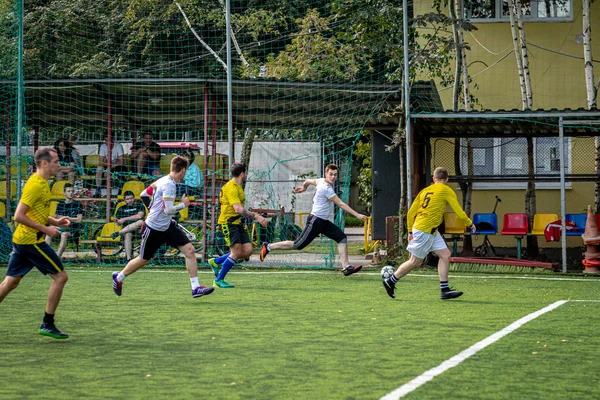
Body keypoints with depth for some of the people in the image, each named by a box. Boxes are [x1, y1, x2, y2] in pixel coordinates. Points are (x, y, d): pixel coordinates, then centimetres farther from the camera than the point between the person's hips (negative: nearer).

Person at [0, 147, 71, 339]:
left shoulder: (41, 183, 14)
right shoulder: (35, 184, -16)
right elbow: (19, 216, -20)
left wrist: (55, 221, 11)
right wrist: (45, 229, -17)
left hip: (21, 240, 10)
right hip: (31, 240, -10)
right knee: (60, 276, -3)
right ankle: (47, 324, 2)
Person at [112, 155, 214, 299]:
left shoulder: (162, 180, 4)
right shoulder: (169, 185, -23)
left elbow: (144, 195, 14)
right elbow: (169, 210, -29)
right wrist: (183, 204, -13)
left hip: (167, 226, 9)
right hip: (154, 228, -9)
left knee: (189, 250, -6)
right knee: (143, 260, 10)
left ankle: (195, 288, -6)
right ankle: (118, 278, 34)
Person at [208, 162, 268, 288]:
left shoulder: (238, 187, 16)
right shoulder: (231, 188, -17)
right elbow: (238, 209, -26)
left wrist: (256, 216, 18)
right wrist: (255, 216, -28)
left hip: (237, 223, 10)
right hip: (228, 222, -10)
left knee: (247, 250, 1)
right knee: (236, 252, -12)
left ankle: (216, 262, 16)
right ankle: (218, 280, -1)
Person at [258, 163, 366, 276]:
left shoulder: (321, 181, 6)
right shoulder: (326, 188, -22)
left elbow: (308, 181, 26)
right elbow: (340, 204, -24)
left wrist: (304, 187, 49)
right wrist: (357, 215, -24)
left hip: (324, 221, 10)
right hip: (315, 221, -10)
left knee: (342, 238, -3)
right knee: (298, 245, -3)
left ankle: (346, 266, -7)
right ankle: (268, 247, 11)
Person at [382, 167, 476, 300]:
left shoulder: (425, 191, 13)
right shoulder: (446, 190, -7)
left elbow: (411, 213, 13)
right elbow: (459, 212, -7)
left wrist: (410, 231, 22)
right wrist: (470, 224, 9)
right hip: (425, 231, -8)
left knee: (445, 254, 6)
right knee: (415, 261, 1)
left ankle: (445, 290, 3)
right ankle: (390, 282, 13)